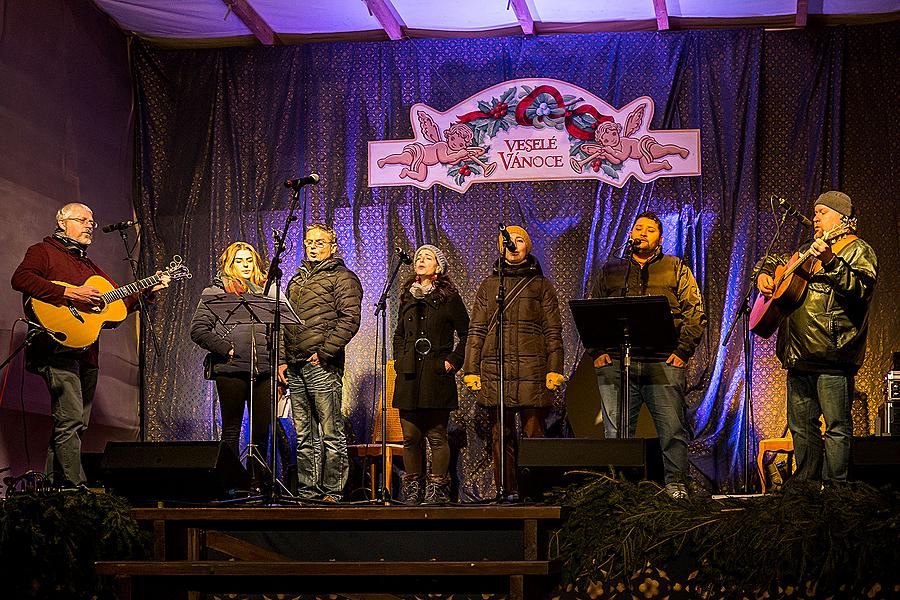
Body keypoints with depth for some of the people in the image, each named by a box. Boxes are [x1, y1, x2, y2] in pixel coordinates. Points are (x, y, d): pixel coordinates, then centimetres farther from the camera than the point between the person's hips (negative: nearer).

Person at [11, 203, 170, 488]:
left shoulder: (89, 266, 28)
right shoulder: (43, 251, 4)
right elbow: (20, 279, -15)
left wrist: (149, 290, 8)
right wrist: (70, 293, -20)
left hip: (87, 352, 9)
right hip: (59, 348, -9)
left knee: (76, 424, 7)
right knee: (70, 420, -17)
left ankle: (55, 486, 10)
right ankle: (76, 486, -22)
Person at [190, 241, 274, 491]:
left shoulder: (266, 292, 18)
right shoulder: (215, 293, 5)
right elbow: (198, 329, -1)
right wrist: (225, 349, -9)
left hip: (264, 370, 4)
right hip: (230, 370, -4)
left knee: (262, 430, 2)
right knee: (231, 430, 2)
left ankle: (255, 484, 10)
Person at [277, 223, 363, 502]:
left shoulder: (342, 278, 0)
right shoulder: (296, 281, 23)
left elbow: (349, 320, -10)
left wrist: (324, 353, -15)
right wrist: (282, 360, 12)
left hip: (322, 365, -7)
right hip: (294, 368, 7)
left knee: (331, 433, -6)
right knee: (304, 435, 9)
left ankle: (332, 492, -5)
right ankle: (308, 491, 13)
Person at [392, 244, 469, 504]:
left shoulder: (448, 297, 1)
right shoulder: (407, 297, 16)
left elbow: (466, 333, 3)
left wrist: (454, 361, -4)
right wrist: (399, 359, 14)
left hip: (437, 376, -5)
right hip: (409, 376, 5)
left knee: (437, 436, -4)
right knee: (410, 436, 3)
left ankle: (438, 489, 0)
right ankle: (413, 488, 10)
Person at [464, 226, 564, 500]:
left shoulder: (541, 285, 12)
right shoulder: (488, 286, 16)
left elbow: (553, 331, 8)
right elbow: (476, 331, 13)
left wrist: (555, 369, -2)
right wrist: (471, 369, 4)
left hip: (532, 371, -2)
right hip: (495, 371, 2)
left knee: (534, 433, -5)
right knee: (501, 434, 1)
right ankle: (507, 490, 5)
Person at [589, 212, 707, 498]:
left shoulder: (676, 268, 14)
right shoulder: (610, 271, 20)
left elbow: (695, 313, 6)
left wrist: (682, 350, -6)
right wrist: (597, 351, 3)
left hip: (663, 362, -1)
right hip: (615, 362, 2)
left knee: (672, 427, -6)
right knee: (616, 430, -1)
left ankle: (676, 484, 2)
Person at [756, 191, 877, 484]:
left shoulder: (858, 251, 0)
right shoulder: (808, 251, 23)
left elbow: (860, 289, -19)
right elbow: (775, 261, 38)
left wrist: (831, 262, -30)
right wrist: (764, 275, 16)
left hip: (832, 353, -8)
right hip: (799, 353, 8)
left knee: (836, 427, -7)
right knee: (801, 425, 11)